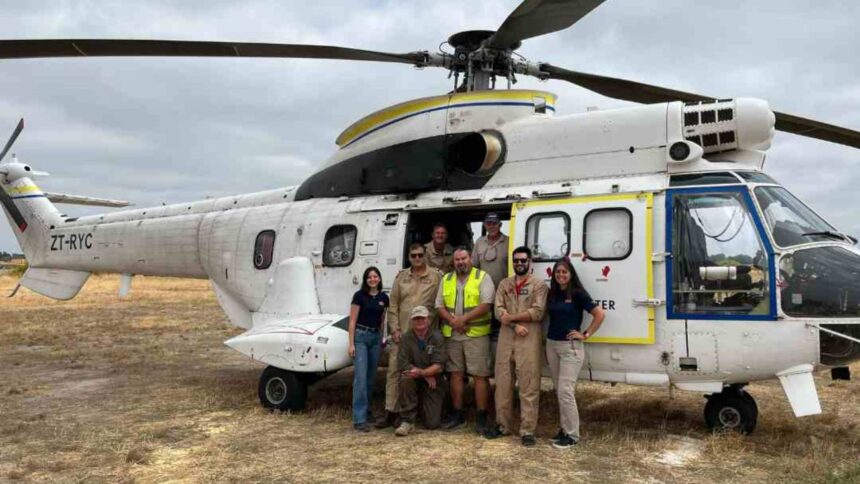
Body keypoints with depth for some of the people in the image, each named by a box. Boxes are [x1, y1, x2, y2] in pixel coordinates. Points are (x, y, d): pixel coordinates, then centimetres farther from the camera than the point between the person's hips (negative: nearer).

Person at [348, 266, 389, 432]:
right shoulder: (359, 295, -6)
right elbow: (352, 321, -7)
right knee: (361, 376, -12)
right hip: (361, 336, -5)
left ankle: (366, 407, 28)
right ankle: (359, 419, -13)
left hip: (376, 337, 5)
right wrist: (351, 343, -12)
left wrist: (381, 338, 16)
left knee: (371, 376, 12)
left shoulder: (384, 297, 7)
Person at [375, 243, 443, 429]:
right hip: (401, 333, 3)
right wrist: (394, 329, -1)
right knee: (394, 370, 1)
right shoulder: (401, 277, 10)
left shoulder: (435, 276, 0)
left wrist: (434, 330, -9)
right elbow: (393, 305, 8)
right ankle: (390, 412, 7)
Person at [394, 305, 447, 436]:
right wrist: (426, 375, -17)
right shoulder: (406, 338, -6)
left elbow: (439, 366, -15)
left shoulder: (436, 337, -10)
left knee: (432, 423, -9)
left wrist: (422, 372, -32)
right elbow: (402, 365, -12)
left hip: (433, 382, -1)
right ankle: (407, 421, -18)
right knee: (406, 380, -35)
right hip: (415, 379, 1)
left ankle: (428, 407, 28)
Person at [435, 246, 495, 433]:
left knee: (480, 375, -3)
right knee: (456, 374, 10)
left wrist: (464, 318, -19)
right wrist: (452, 320, -9)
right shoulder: (446, 279, 13)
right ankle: (457, 414, 20)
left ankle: (481, 417, 4)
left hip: (476, 335, -4)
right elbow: (439, 306, 9)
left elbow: (486, 305, -12)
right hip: (452, 335, 5)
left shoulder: (483, 277, -2)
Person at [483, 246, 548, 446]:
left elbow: (538, 312, -11)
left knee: (529, 387, -4)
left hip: (529, 341, -4)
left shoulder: (539, 285, 2)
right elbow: (498, 311, 3)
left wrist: (511, 317, -8)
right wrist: (515, 325, -12)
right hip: (506, 339, 4)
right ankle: (503, 425, 20)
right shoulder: (504, 284, 14)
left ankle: (527, 431, 1)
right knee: (503, 384, 9)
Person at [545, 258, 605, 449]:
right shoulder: (551, 294, 8)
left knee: (565, 390, -9)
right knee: (558, 390, 11)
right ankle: (565, 428, 22)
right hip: (552, 345, 7)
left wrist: (586, 334, -10)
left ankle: (572, 435, 0)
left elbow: (600, 314, -11)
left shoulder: (578, 294, -9)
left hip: (570, 347, -7)